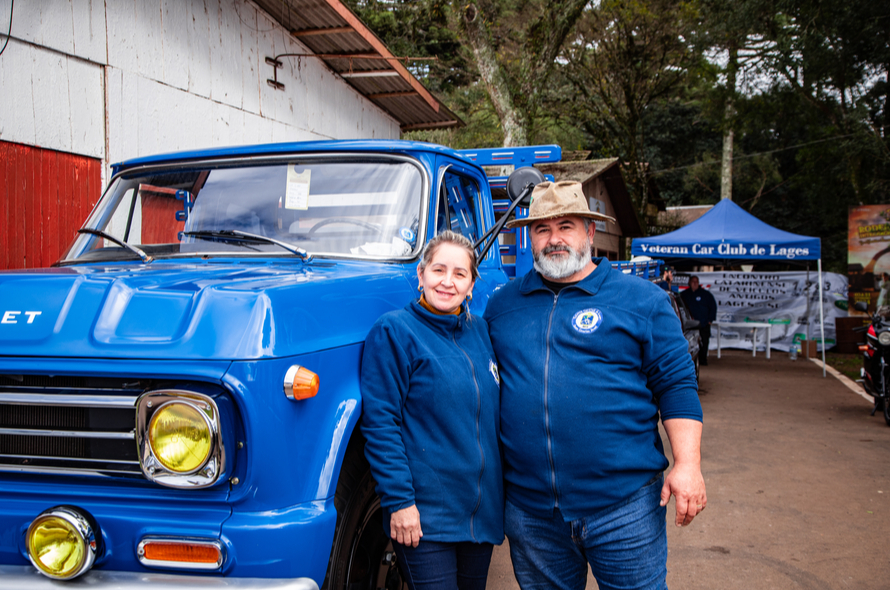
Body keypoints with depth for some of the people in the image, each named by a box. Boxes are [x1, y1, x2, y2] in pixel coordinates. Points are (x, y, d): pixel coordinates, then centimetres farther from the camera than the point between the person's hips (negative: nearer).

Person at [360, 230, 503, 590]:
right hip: (424, 516, -6)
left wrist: (499, 491, 14)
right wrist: (398, 500, -17)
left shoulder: (479, 331, 10)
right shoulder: (394, 331, -9)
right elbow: (380, 423, -13)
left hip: (483, 511, 6)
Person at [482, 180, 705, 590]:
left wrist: (688, 465, -11)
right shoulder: (502, 304, 8)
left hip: (623, 505, -3)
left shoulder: (642, 299, 0)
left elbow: (676, 384, -2)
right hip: (528, 507, 3)